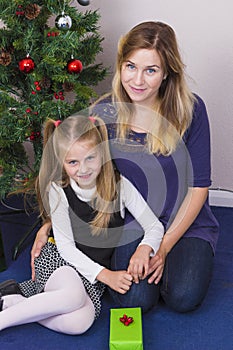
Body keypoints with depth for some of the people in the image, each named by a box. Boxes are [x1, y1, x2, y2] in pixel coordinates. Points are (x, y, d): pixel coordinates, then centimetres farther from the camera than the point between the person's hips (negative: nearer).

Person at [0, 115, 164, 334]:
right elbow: (65, 245, -12)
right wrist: (105, 275, -22)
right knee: (73, 296, -36)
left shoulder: (119, 185, -9)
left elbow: (155, 226, -7)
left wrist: (144, 248, -30)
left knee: (79, 322, -28)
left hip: (96, 271, 2)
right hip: (57, 259, -2)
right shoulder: (58, 190, -11)